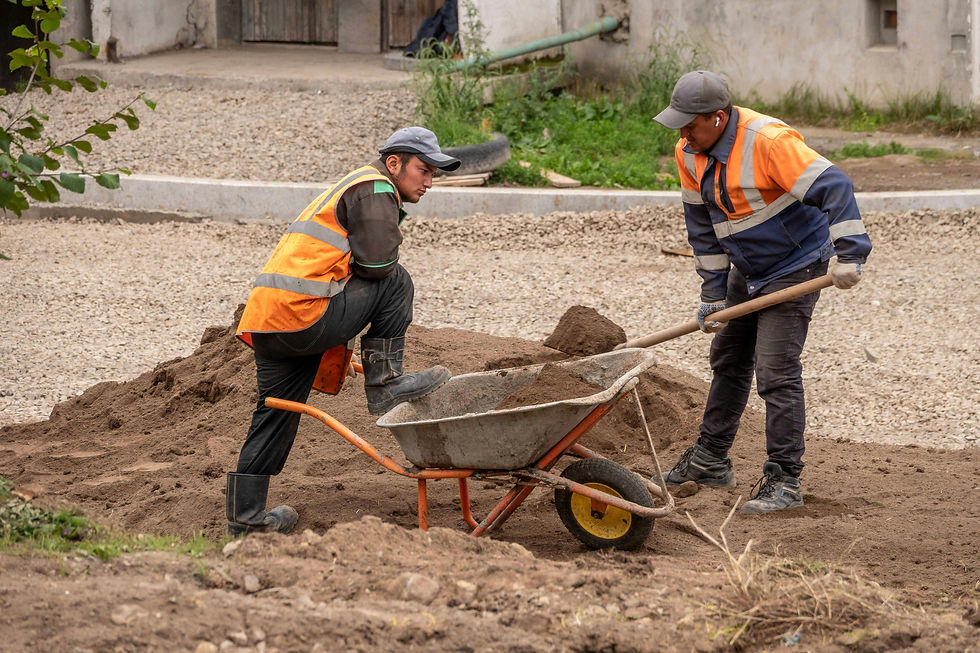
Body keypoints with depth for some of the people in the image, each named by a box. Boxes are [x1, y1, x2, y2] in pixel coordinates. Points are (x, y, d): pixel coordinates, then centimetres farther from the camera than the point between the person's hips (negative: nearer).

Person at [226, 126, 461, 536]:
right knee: (395, 282, -2)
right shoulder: (375, 190, -2)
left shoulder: (352, 188, 31)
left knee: (276, 412, 15)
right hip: (302, 315, -10)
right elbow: (378, 262, -13)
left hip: (265, 320, 10)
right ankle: (384, 385, 2)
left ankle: (245, 515, 17)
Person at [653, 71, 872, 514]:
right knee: (728, 360, 19)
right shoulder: (690, 154, -4)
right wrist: (713, 294, 3)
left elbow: (832, 186, -32)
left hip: (795, 268, -8)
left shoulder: (769, 141, -29)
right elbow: (702, 226, 5)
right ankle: (710, 460, 35)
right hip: (746, 270, 8)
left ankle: (784, 481, -8)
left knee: (776, 372, -14)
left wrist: (850, 256, -37)